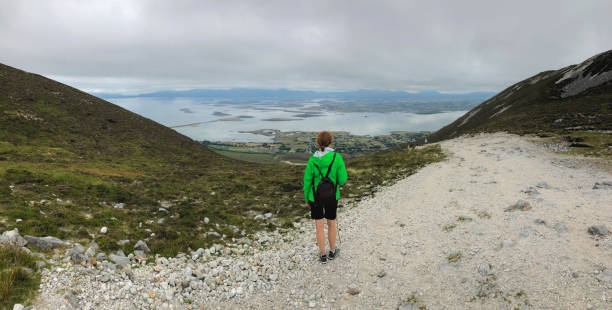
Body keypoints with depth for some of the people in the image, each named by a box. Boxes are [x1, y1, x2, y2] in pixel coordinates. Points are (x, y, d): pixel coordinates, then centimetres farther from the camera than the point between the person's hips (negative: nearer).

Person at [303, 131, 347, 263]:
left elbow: (307, 181, -7)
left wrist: (307, 199, 6)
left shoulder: (312, 159, -11)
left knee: (319, 226, 12)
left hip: (315, 196, 0)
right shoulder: (337, 157, -14)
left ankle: (323, 255, 23)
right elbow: (342, 180, -12)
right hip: (332, 196, 0)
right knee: (331, 223, 21)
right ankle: (332, 251, 36)